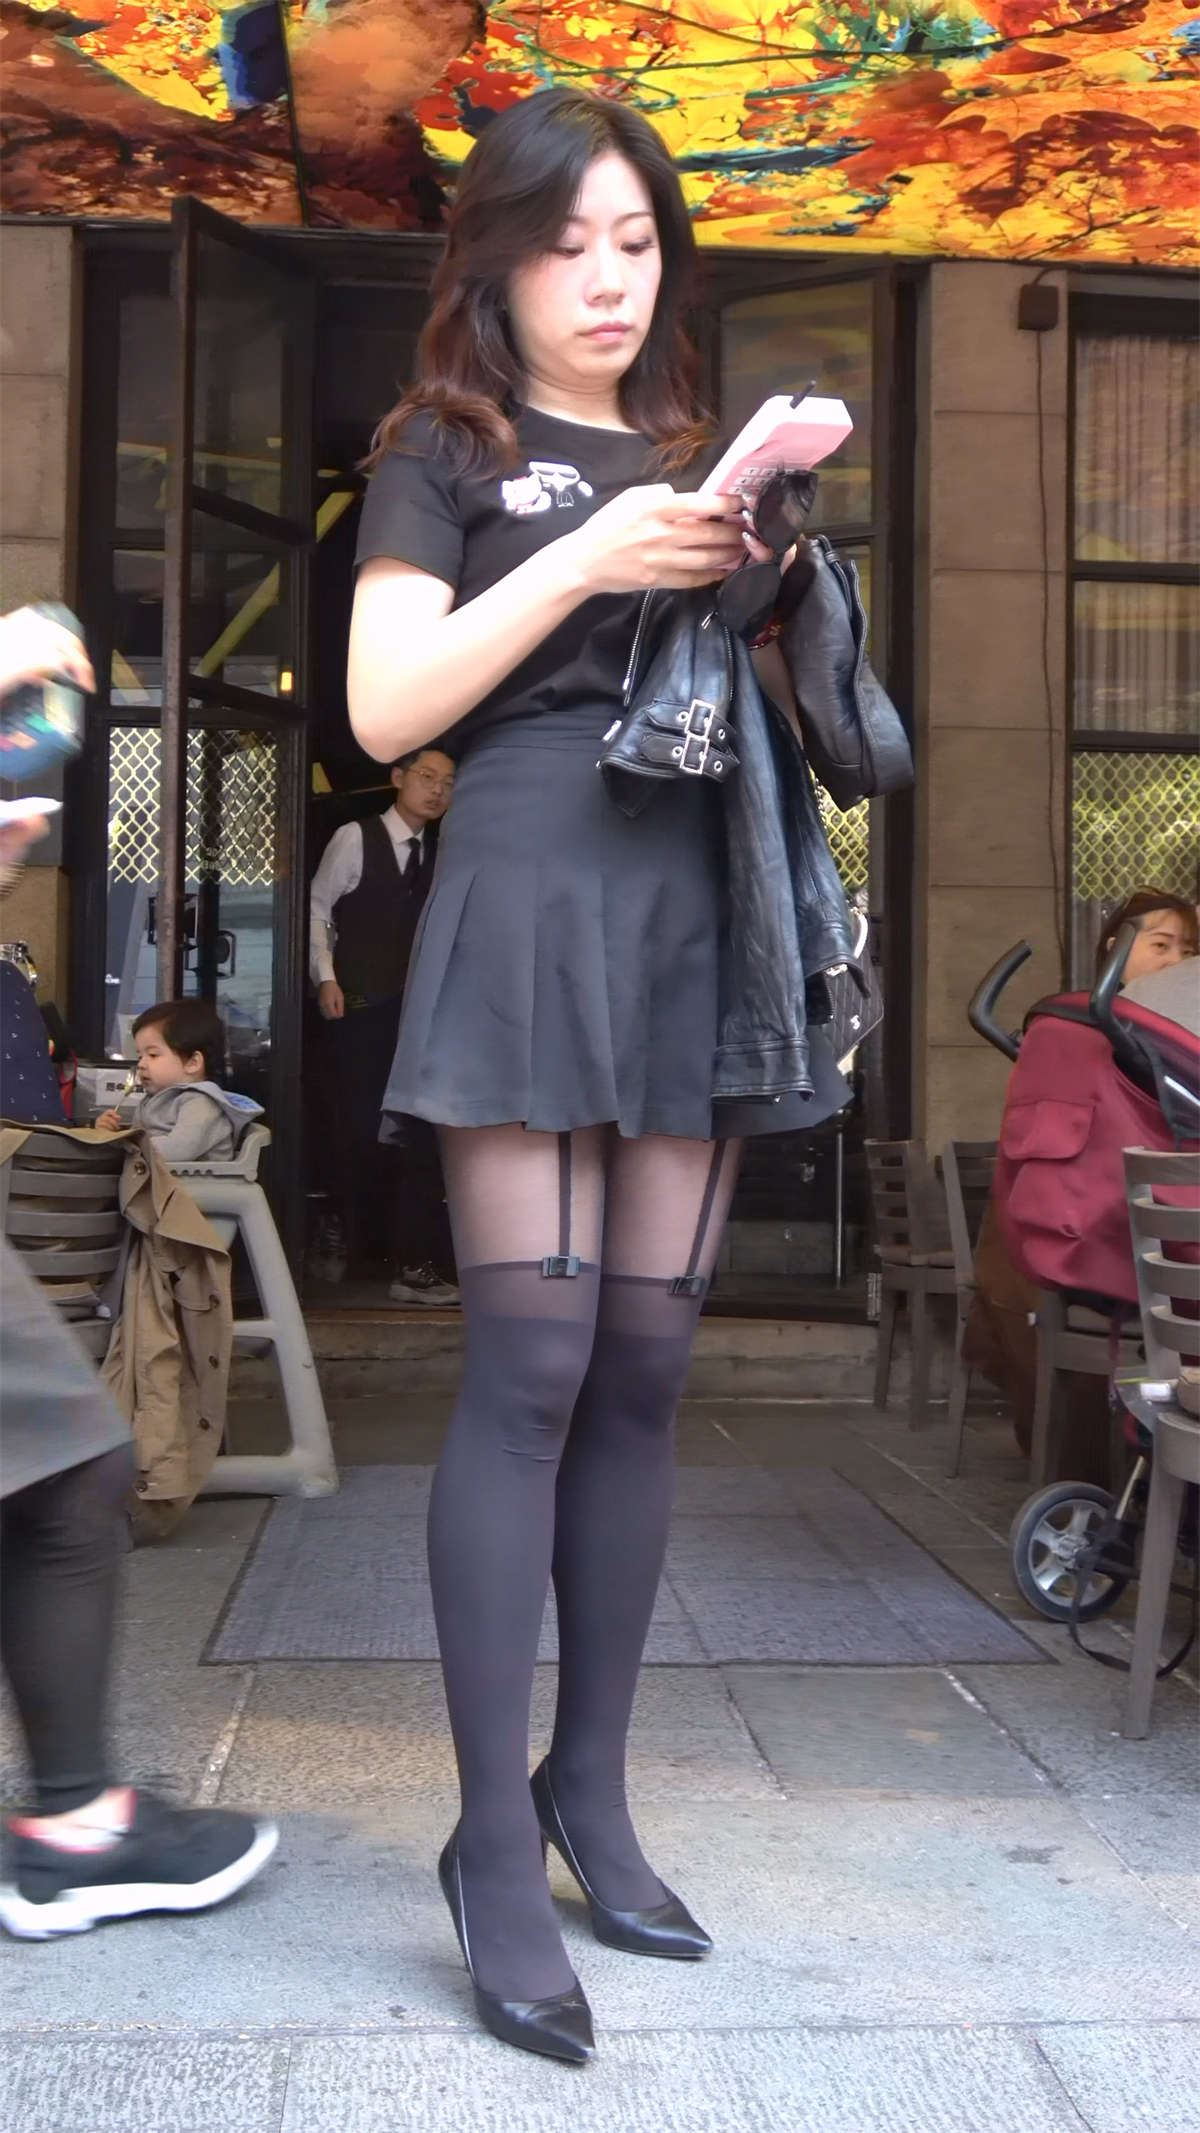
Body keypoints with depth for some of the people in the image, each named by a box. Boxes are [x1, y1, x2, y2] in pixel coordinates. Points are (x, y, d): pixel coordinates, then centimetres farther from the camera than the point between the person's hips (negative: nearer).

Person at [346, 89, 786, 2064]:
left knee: (646, 1372, 4)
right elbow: (386, 708, -3)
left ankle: (592, 1795, 14)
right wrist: (584, 563, -11)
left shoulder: (696, 458, 24)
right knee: (532, 1368, -10)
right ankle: (495, 1843, -2)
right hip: (534, 893, -5)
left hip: (699, 908, 5)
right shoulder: (446, 448, 10)